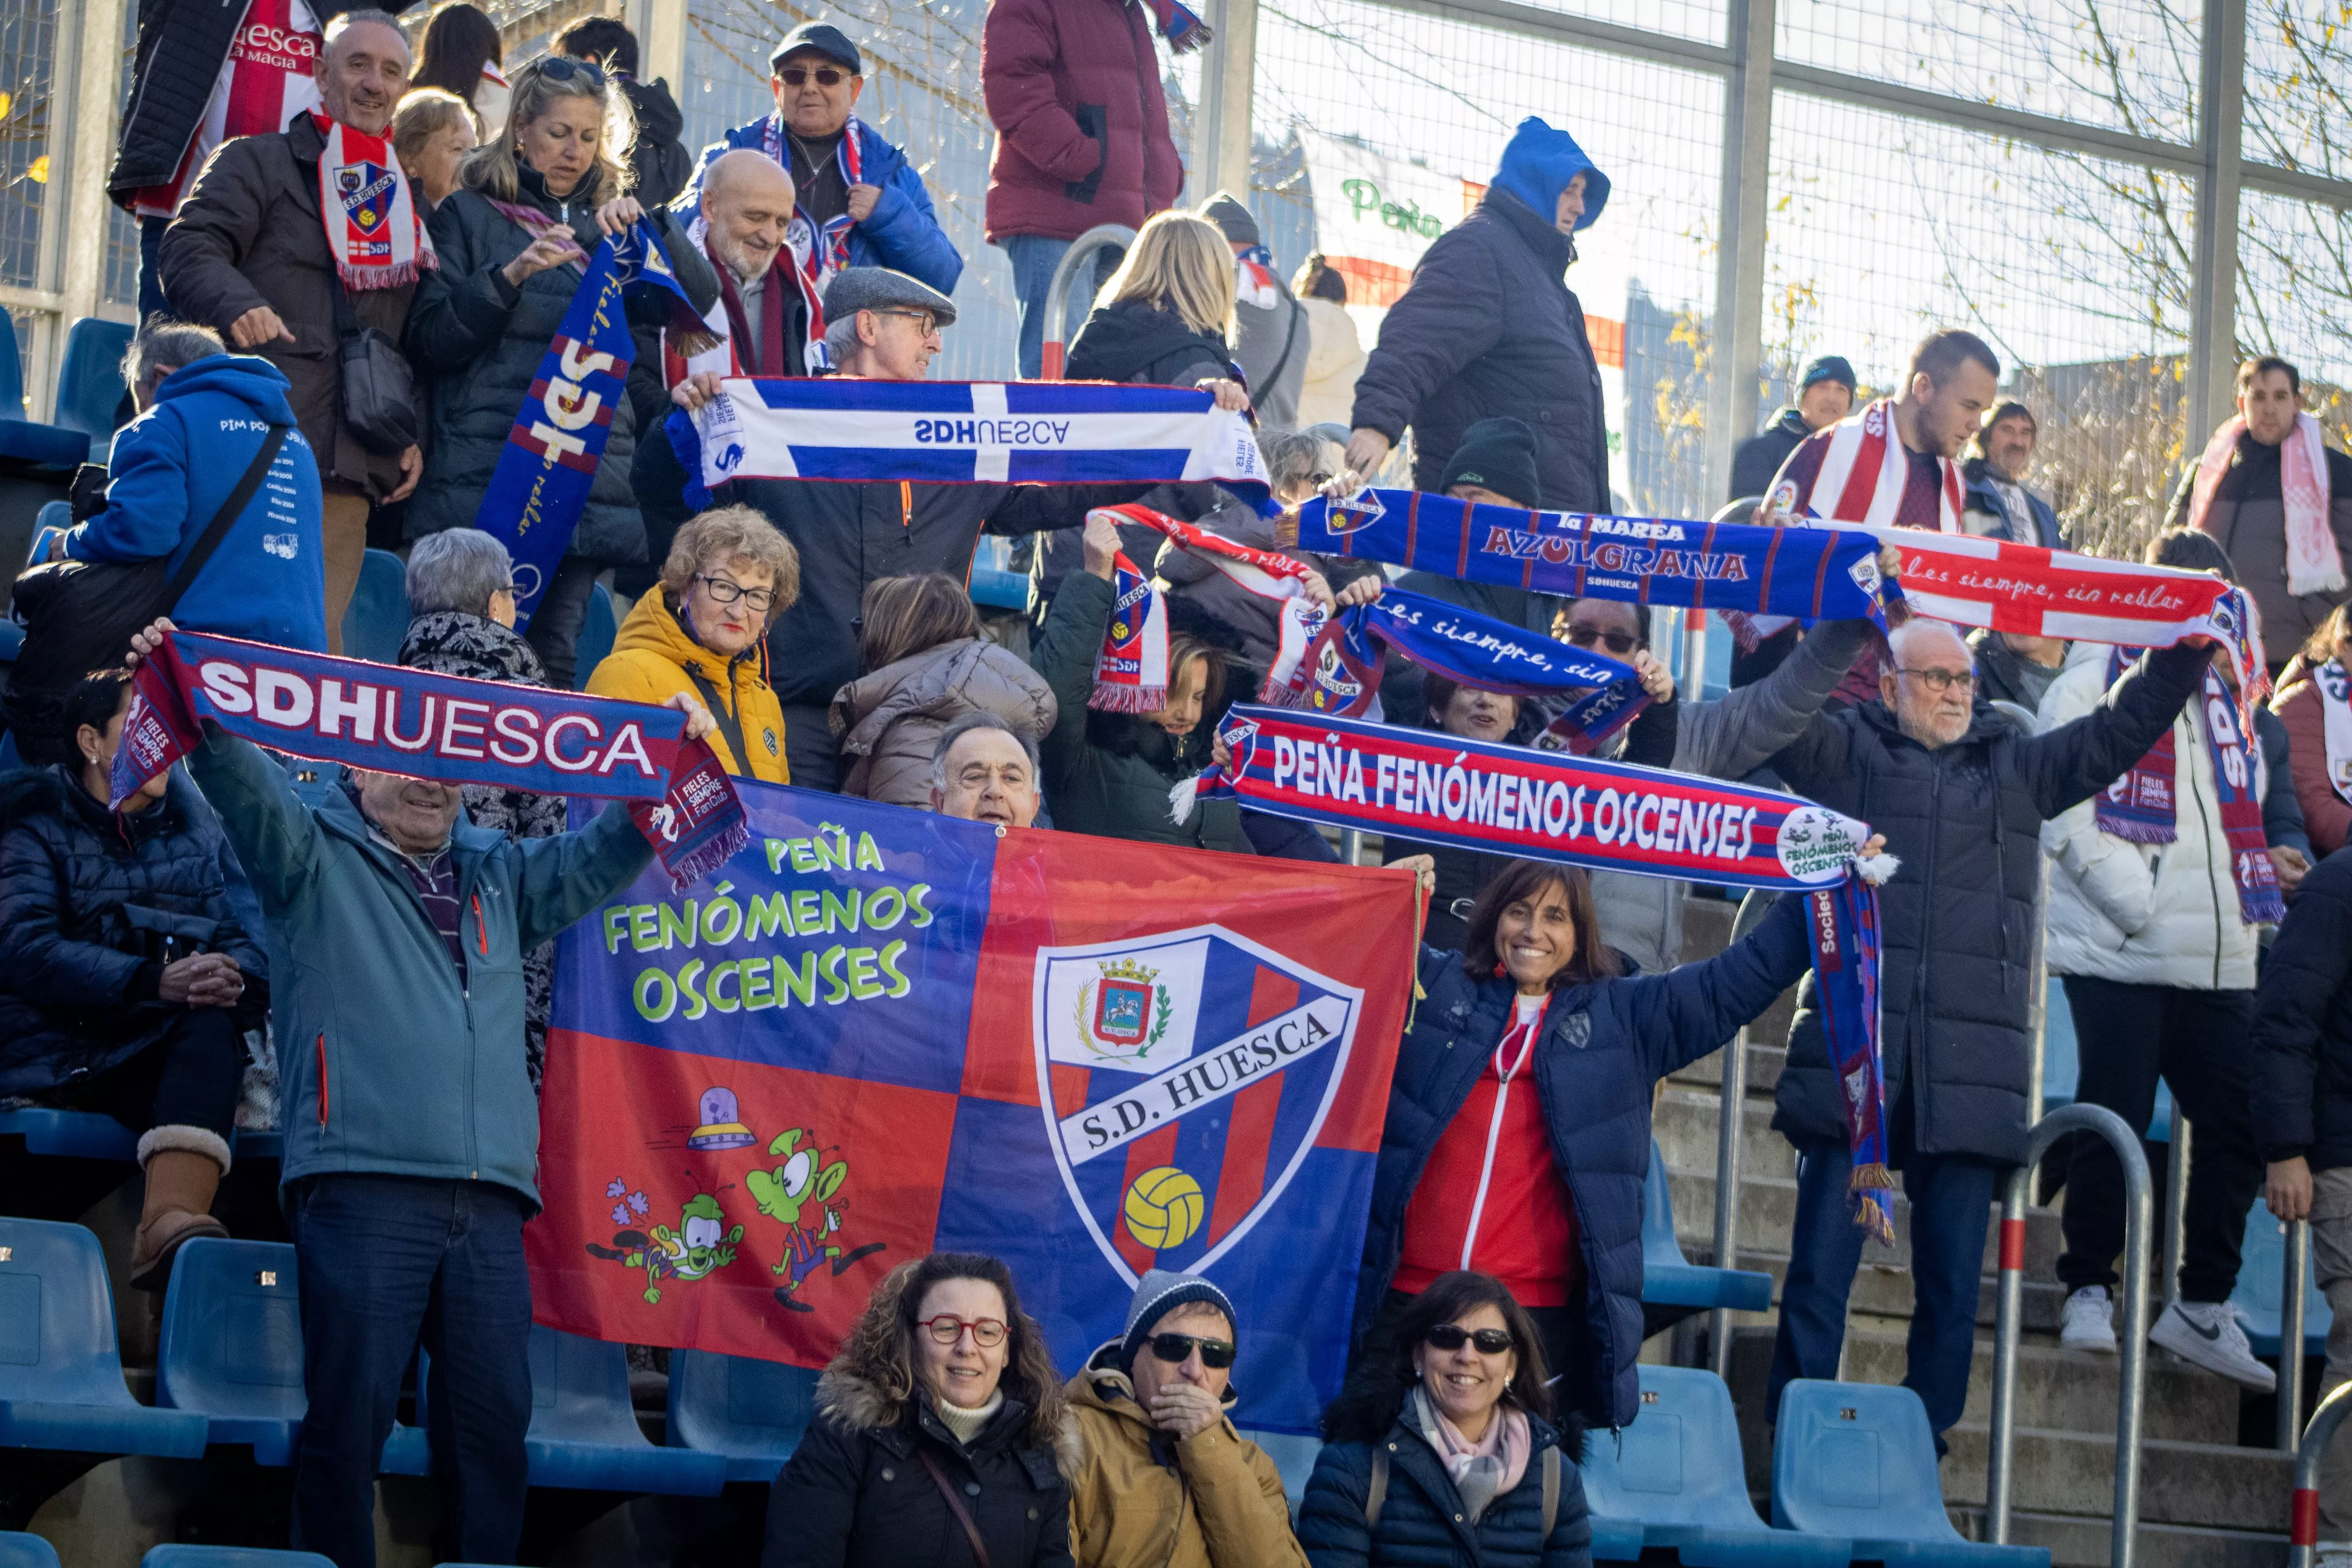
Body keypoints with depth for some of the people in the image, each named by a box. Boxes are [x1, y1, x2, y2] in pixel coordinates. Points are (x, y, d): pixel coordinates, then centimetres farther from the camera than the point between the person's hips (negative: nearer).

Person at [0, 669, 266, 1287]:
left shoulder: (193, 834, 21)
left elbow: (244, 942, 9)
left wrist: (235, 981, -18)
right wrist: (154, 981, -23)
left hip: (174, 1051, 2)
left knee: (211, 1027, -33)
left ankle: (170, 1220, -53)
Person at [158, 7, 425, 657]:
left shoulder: (409, 201, 24)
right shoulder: (258, 163, 8)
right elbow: (189, 248, -6)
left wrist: (412, 435, 14)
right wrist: (237, 303, -26)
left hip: (349, 472, 5)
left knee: (317, 639, 0)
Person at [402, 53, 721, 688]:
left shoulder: (606, 227, 21)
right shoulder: (470, 215, 10)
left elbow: (701, 298, 8)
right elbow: (429, 340, -1)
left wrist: (647, 226, -7)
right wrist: (510, 275, -13)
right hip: (485, 478, -3)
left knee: (554, 656, -1)